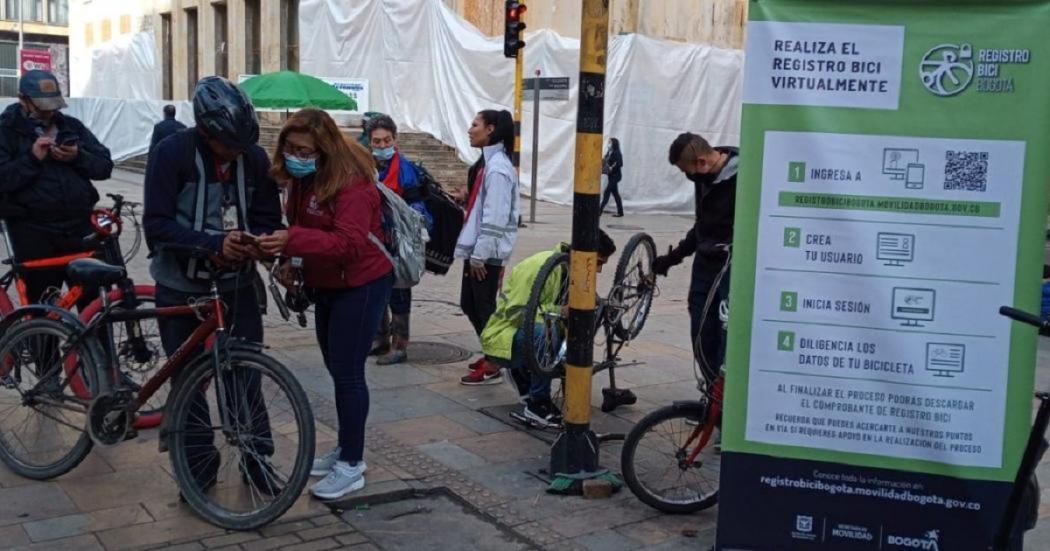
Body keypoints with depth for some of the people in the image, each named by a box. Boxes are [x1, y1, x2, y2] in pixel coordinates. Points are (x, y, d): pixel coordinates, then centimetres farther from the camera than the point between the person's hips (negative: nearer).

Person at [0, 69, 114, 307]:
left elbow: (105, 167, 8)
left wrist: (78, 157, -10)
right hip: (34, 233, -3)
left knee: (92, 301, 7)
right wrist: (32, 157, -18)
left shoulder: (72, 126, 12)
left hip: (80, 227, 3)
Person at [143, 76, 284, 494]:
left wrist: (263, 241, -24)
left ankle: (256, 456, 18)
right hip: (181, 282, -2)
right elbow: (157, 225, -20)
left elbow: (267, 217, -1)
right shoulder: (171, 153, -17)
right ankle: (199, 464, 21)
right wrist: (214, 243, -34)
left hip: (235, 276, 2)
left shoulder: (254, 158, -7)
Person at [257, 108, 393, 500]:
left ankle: (352, 465, 6)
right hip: (326, 284, 9)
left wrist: (292, 241, -46)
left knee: (348, 372, -5)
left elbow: (350, 243, -36)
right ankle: (345, 448, 31)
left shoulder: (352, 182, -25)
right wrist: (290, 261, 0)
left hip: (360, 285, -9)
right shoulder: (304, 177, 3)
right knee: (337, 368, 16)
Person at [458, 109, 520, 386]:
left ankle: (492, 366, 12)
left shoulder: (498, 168, -18)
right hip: (478, 249, 10)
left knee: (484, 307, 0)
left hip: (487, 253, -10)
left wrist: (480, 255, -20)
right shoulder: (488, 163, 13)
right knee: (469, 304, 16)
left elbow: (495, 219, -22)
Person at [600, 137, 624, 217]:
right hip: (611, 176, 9)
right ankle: (620, 212, 15)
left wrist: (612, 168, -24)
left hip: (615, 176, -9)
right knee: (615, 193, 10)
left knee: (607, 191, -10)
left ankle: (600, 210, -8)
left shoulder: (617, 153, -13)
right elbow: (606, 162, 16)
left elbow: (620, 164, -21)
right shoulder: (609, 153, 11)